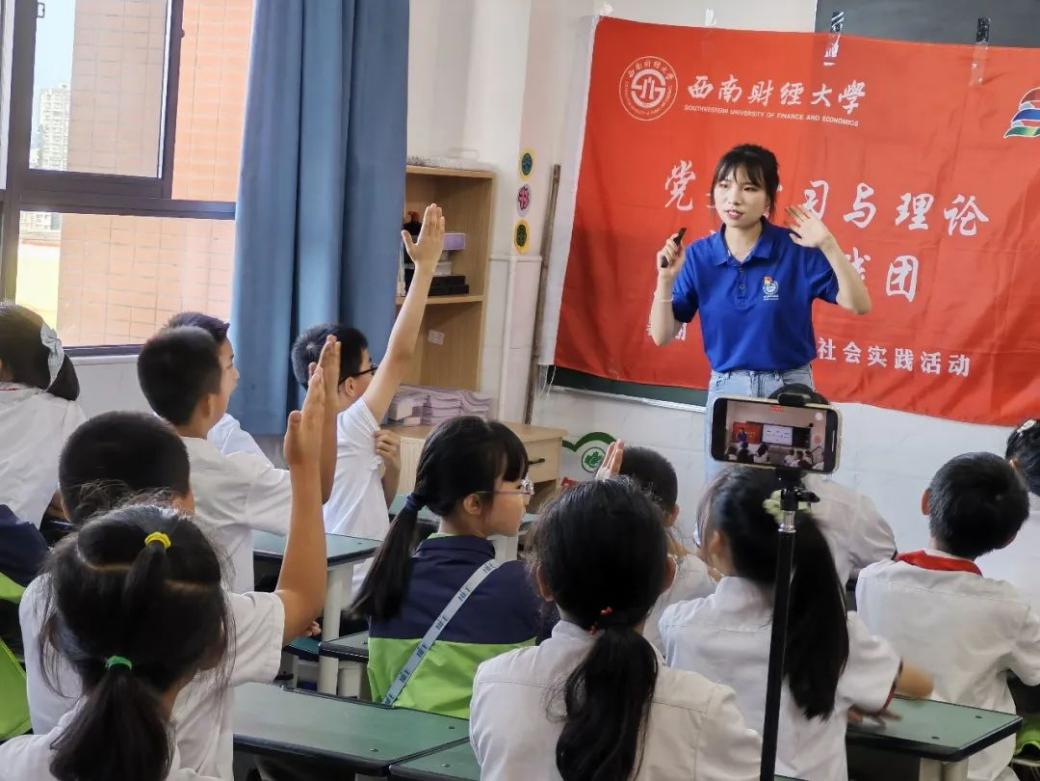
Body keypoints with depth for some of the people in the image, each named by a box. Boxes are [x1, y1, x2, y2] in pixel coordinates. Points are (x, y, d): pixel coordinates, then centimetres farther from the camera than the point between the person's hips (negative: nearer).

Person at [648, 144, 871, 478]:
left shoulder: (797, 250, -10)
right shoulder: (698, 256, -3)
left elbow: (859, 306, -13)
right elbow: (662, 337, -2)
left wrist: (829, 246, -24)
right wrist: (666, 280, -17)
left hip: (789, 388, -2)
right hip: (726, 390, 2)